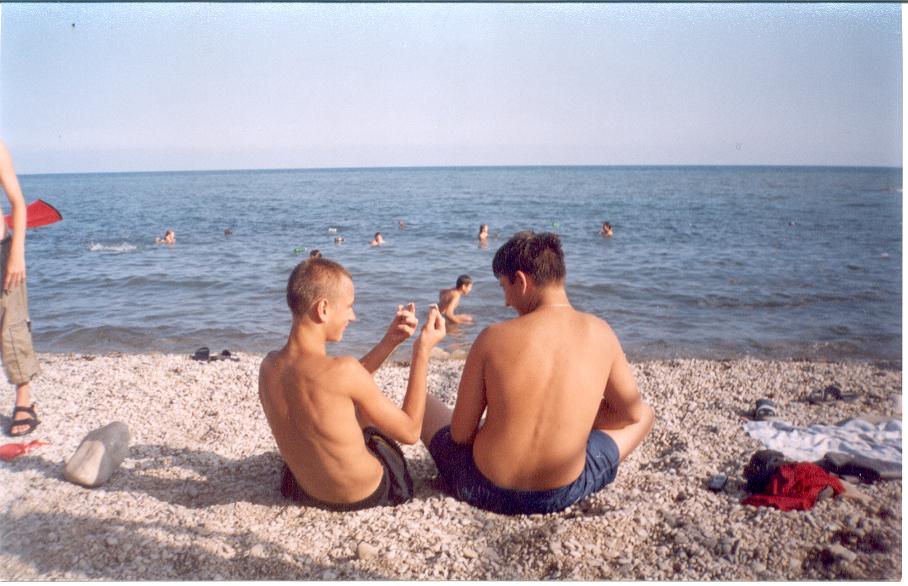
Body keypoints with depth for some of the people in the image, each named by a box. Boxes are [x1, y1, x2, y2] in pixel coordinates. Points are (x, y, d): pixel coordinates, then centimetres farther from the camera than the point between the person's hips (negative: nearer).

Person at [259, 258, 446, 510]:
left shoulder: (268, 365, -11)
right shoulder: (342, 369, -33)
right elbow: (410, 432, -21)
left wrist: (390, 341, 1)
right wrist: (422, 350, -16)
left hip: (305, 490, 5)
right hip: (366, 493, -5)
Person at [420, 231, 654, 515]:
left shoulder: (493, 337, -14)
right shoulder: (600, 334, -8)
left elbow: (460, 433, -7)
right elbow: (632, 411, 7)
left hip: (484, 490, 0)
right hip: (564, 494, 1)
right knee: (644, 415, 24)